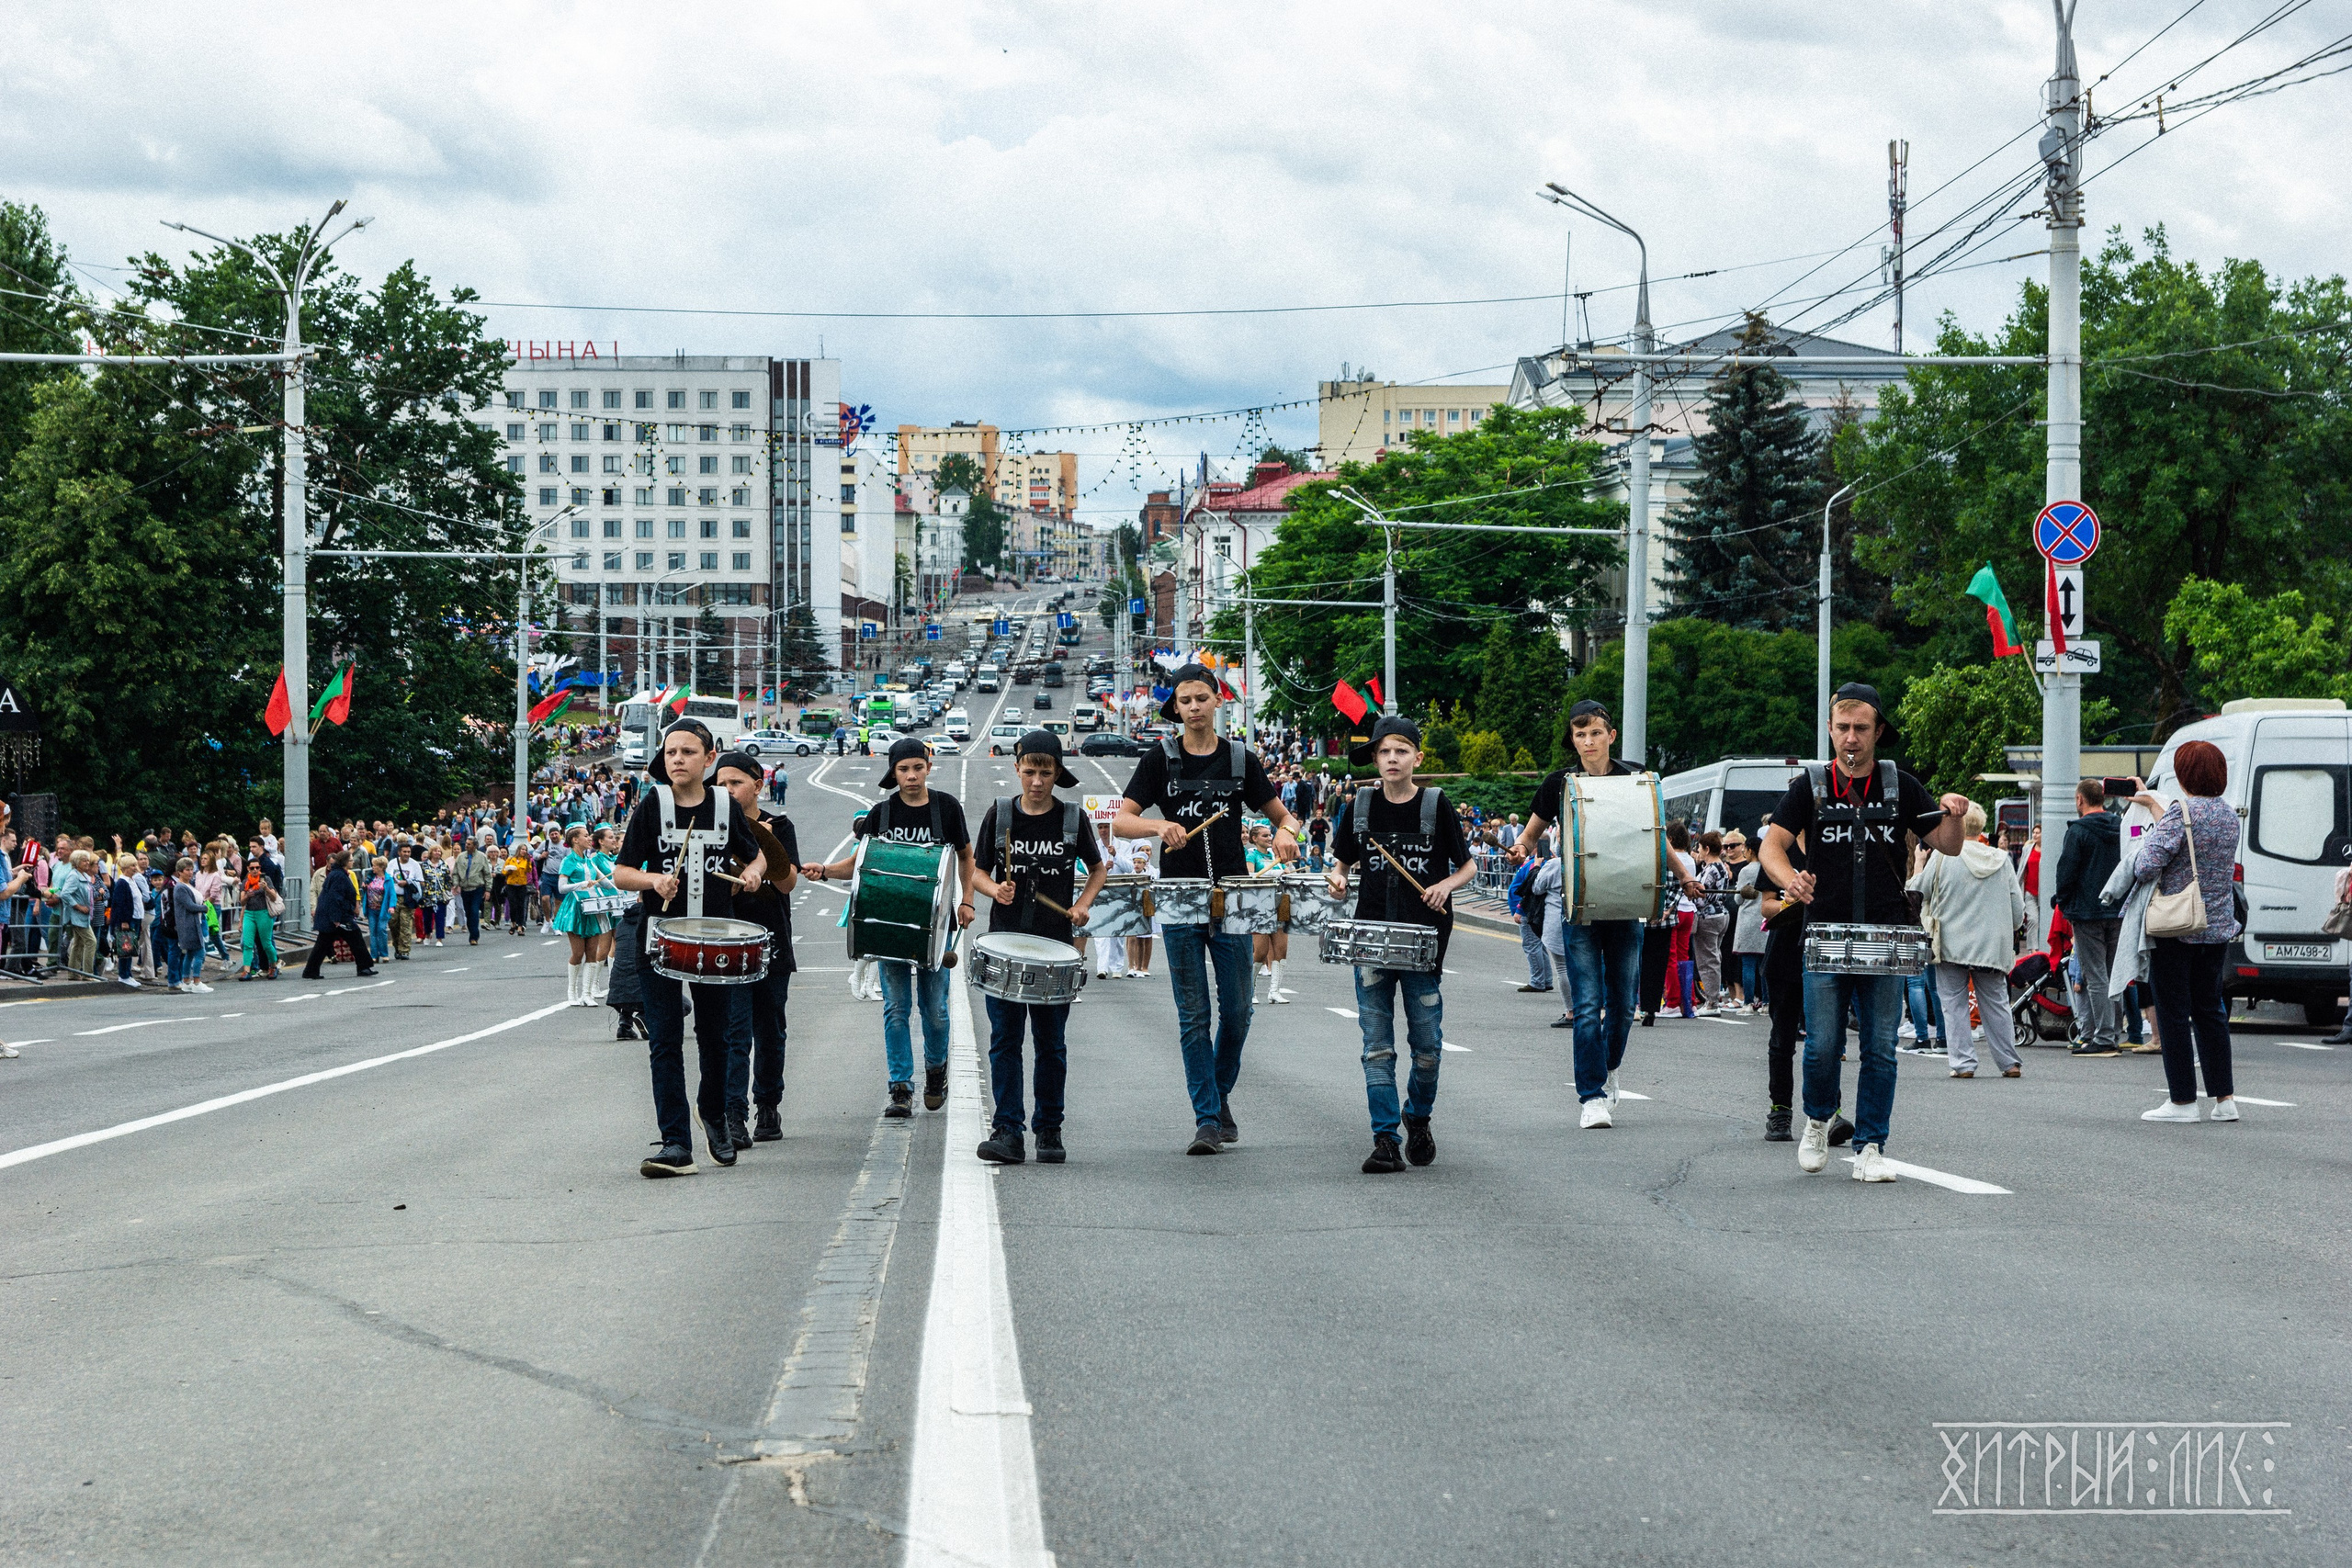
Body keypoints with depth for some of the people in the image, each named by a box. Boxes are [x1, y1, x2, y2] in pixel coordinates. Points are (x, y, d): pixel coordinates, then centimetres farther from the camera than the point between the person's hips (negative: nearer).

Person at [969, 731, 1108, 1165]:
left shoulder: (1072, 818, 3)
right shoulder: (1000, 814, 3)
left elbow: (1098, 869, 15)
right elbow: (977, 871, 8)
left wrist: (1083, 904, -3)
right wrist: (996, 890, -13)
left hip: (1056, 946, 0)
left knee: (1051, 1042, 5)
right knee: (1005, 1039, -5)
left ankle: (1049, 1130, 14)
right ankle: (1007, 1131, -5)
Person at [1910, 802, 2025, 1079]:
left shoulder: (1943, 857, -8)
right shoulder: (2001, 860, 5)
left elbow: (1919, 892, 3)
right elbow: (2018, 910, 8)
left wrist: (1917, 866, 21)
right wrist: (2006, 932, 25)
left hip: (1952, 946, -4)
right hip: (1993, 948, 4)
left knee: (1955, 1005, 2)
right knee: (1996, 1004, 11)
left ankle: (1963, 1063, -3)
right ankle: (2009, 1062, 11)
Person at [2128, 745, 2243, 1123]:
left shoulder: (2180, 811, -16)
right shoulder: (2229, 814, 6)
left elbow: (2147, 867, -21)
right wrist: (2154, 805, 28)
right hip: (2218, 927, 7)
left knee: (2173, 1011, 0)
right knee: (2209, 1008, 14)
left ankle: (2182, 1100, 1)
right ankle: (2224, 1098, 11)